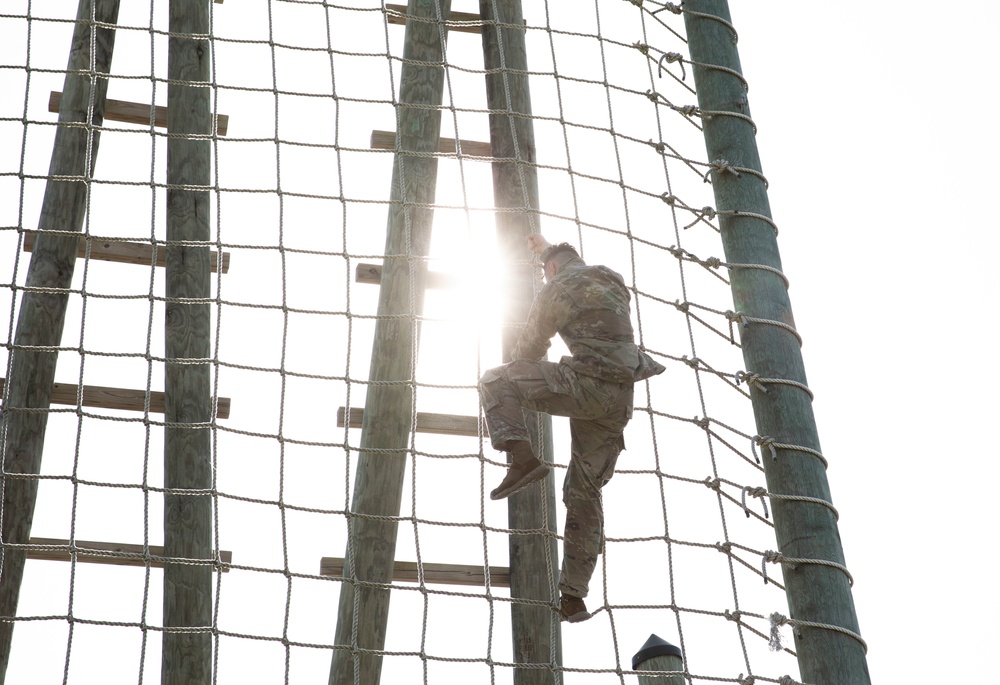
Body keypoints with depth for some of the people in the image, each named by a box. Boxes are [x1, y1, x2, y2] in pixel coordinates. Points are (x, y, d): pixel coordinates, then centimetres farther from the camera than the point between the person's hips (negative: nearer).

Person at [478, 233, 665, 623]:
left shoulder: (557, 290, 2)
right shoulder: (612, 283, 24)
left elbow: (530, 347, 9)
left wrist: (513, 379, 27)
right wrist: (547, 247, 61)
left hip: (589, 385, -8)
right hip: (620, 400, 8)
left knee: (494, 382, 1)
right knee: (584, 492, 10)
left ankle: (522, 458, -19)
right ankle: (574, 595, 5)